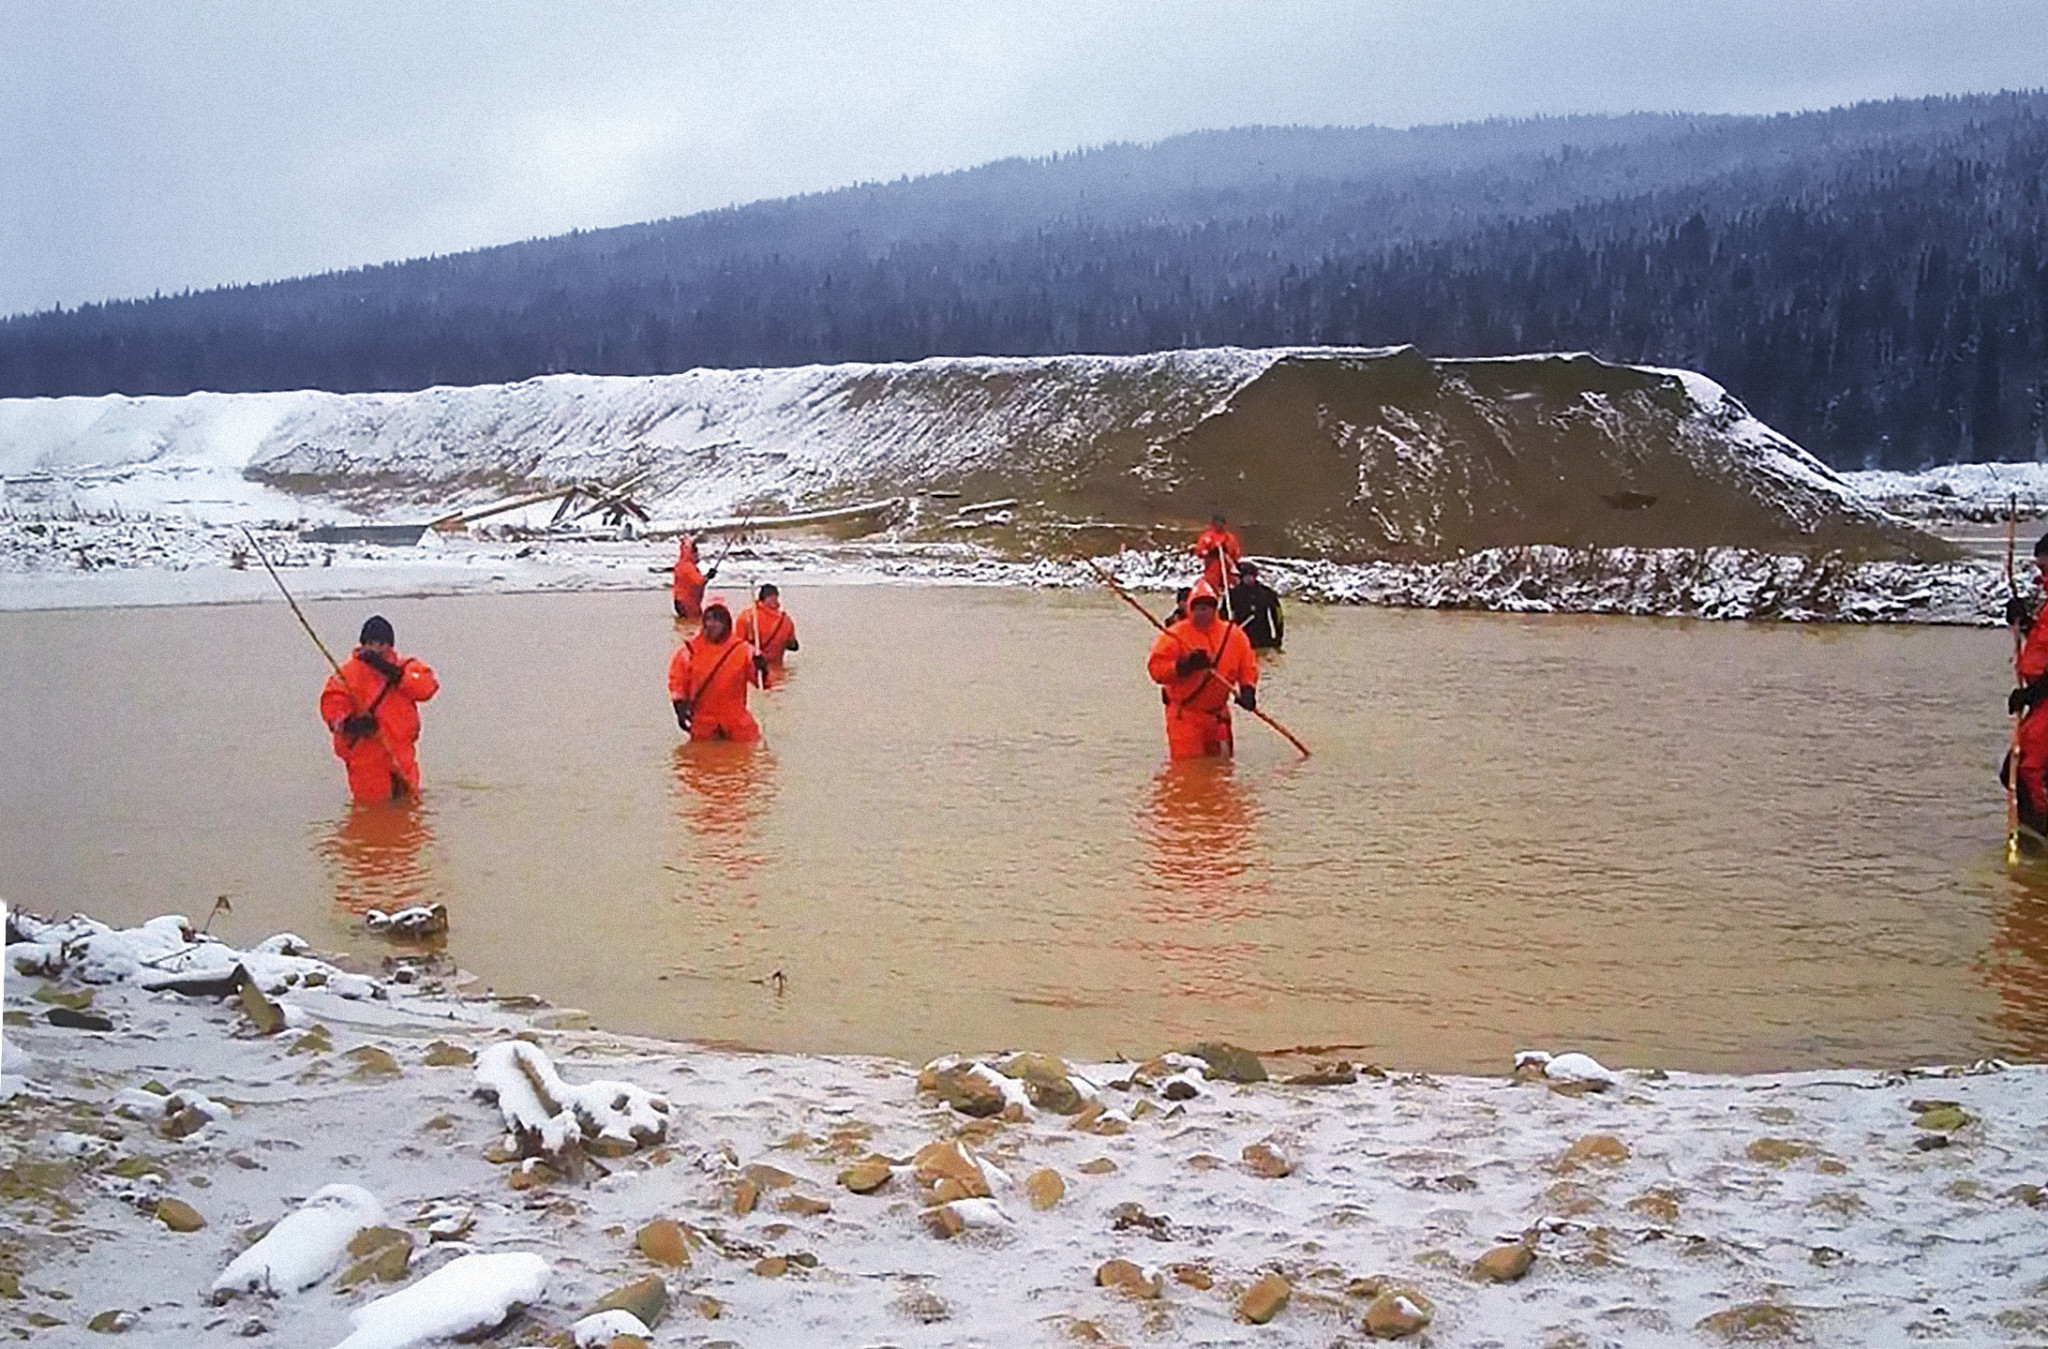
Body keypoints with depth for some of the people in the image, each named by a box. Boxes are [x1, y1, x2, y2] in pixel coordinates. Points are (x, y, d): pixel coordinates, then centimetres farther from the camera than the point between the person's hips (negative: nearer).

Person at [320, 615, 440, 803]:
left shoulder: (405, 667, 5)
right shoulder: (349, 671, -1)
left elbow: (427, 687, -13)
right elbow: (332, 703, -11)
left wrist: (392, 673, -23)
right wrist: (348, 723, -31)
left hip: (400, 754, 3)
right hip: (365, 757, -3)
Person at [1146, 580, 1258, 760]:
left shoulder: (1233, 634, 4)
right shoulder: (1175, 635, -8)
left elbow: (1248, 666, 10)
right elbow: (1156, 667, -13)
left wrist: (1247, 690, -8)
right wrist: (1182, 667, -28)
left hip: (1218, 714, 5)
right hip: (1184, 715, -4)